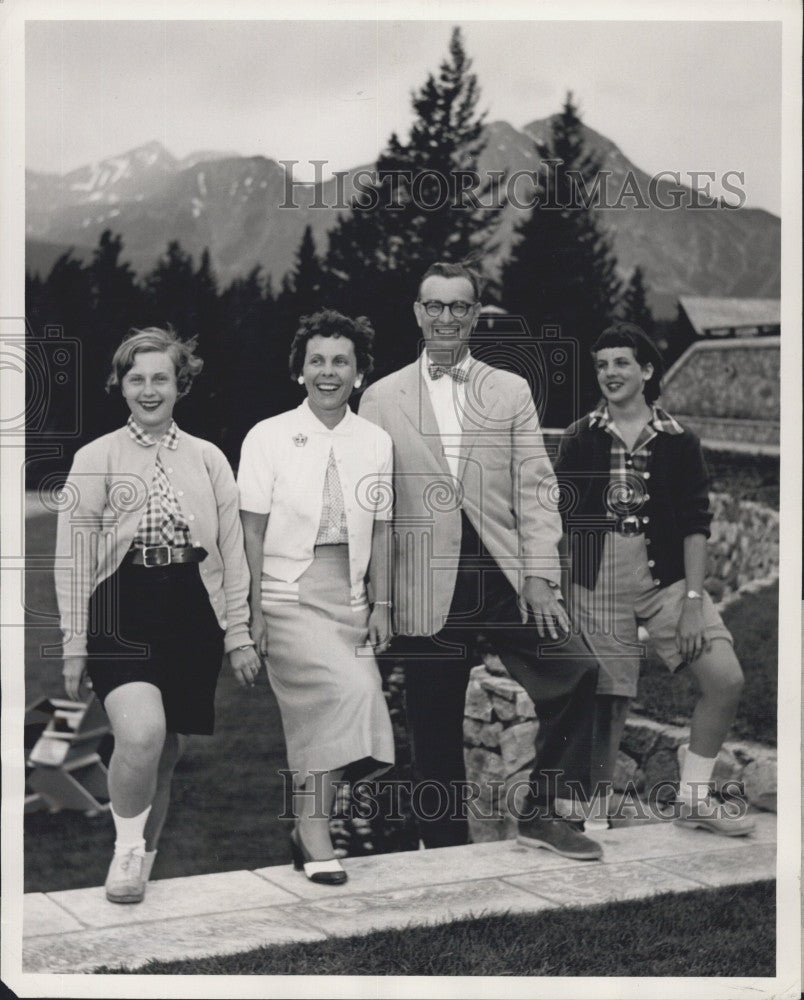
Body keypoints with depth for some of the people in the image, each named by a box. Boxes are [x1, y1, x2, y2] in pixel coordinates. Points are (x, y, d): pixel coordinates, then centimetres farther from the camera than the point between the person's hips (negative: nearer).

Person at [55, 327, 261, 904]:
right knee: (141, 734, -24)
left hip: (193, 617, 3)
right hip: (122, 615, -3)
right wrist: (74, 645, 0)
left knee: (169, 754, 8)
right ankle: (127, 847, 0)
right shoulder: (96, 458, 3)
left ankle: (144, 860, 28)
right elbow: (73, 557, 3)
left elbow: (232, 552, 12)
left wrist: (238, 634, 8)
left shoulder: (208, 460, 10)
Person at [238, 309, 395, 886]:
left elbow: (380, 530, 11)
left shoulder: (377, 443, 8)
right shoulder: (269, 438, -2)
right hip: (288, 595, -4)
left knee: (319, 715, 1)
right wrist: (254, 611, -7)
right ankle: (314, 827, -12)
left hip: (349, 597, 4)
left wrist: (382, 605, 7)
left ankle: (310, 827, 19)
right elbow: (253, 531, -3)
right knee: (350, 689, -23)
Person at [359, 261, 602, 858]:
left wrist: (540, 577, -5)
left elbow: (536, 490, 5)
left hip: (506, 575, 1)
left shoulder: (512, 392, 10)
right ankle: (446, 854, 21)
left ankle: (543, 813, 1)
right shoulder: (382, 399, 7)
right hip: (429, 589, -1)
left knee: (575, 672, -15)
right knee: (434, 732, 4)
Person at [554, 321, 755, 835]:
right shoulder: (580, 440, 5)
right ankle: (599, 810, 17)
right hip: (599, 584, 0)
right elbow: (561, 522, 7)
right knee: (608, 698, 0)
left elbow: (695, 524, -1)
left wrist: (693, 598, -10)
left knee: (726, 679, -13)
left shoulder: (678, 440, 3)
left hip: (667, 579, 1)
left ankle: (693, 797, 4)